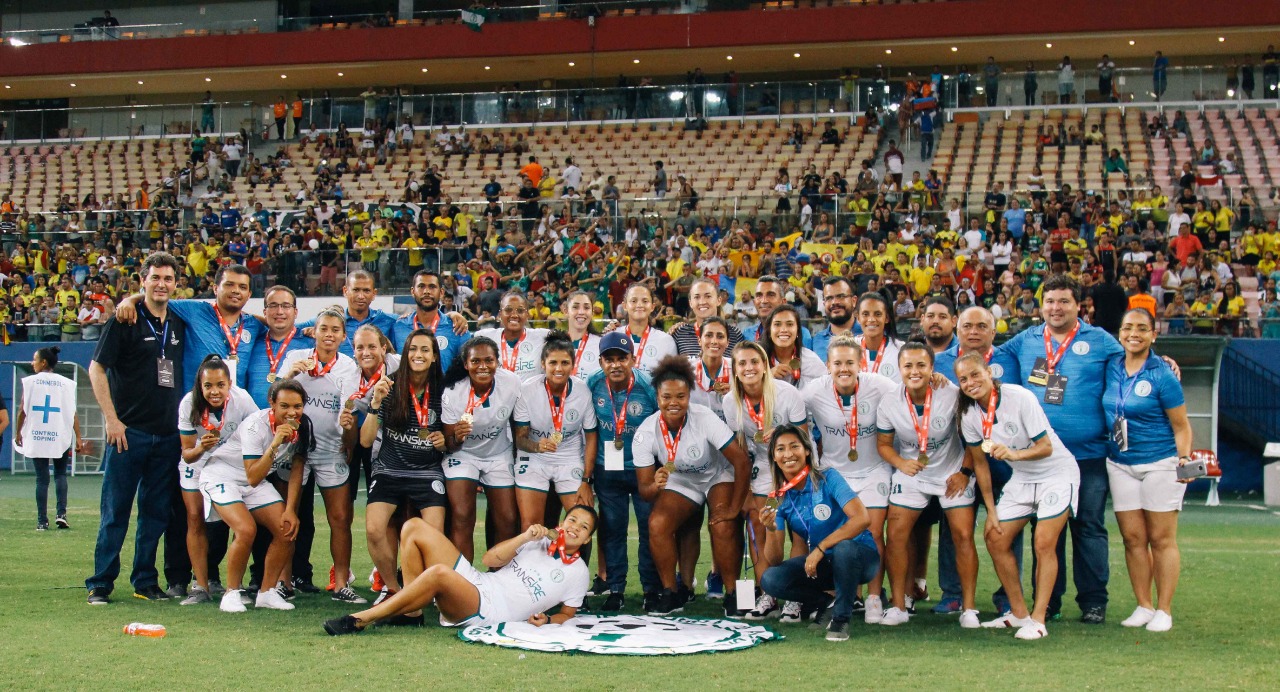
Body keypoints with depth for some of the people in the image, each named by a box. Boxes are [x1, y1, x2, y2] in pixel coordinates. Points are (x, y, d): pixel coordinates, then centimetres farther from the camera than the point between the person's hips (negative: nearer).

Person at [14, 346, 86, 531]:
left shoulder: (30, 381, -1)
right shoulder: (66, 384, 2)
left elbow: (23, 410, -1)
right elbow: (73, 412, -2)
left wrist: (18, 433, 11)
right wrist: (78, 437, 1)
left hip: (36, 438, -1)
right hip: (60, 437, 1)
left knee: (42, 478, 5)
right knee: (60, 475, 16)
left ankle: (42, 521, 5)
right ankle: (61, 513, -1)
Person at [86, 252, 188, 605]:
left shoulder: (179, 325, 12)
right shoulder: (125, 320, -3)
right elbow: (96, 368, -5)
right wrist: (112, 419, -11)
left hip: (168, 435, 5)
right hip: (129, 431, -5)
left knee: (157, 512, 8)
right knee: (115, 511, -1)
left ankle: (146, 582, 17)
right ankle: (100, 584, 5)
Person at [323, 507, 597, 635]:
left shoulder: (577, 572, 8)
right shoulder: (538, 542, 20)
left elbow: (568, 614, 13)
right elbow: (490, 559, 9)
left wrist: (546, 620, -8)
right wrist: (525, 537, -4)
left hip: (488, 610, -7)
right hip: (475, 581, 7)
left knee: (438, 573, -39)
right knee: (414, 527, -5)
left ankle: (359, 620, -30)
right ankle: (411, 612, -7)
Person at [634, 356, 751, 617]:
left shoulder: (705, 418, -29)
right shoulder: (645, 433, -20)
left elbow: (743, 462, -27)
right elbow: (644, 489, -16)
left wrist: (734, 509, -27)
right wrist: (655, 486, -40)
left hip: (718, 478, -3)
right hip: (680, 484, 3)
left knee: (723, 527, -27)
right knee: (657, 524, -22)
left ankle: (732, 595, -8)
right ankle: (671, 594, -5)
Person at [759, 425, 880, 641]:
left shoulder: (827, 478, -16)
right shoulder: (780, 499, -3)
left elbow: (862, 518, -30)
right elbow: (775, 561, -7)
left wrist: (820, 548, -32)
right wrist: (771, 530, -27)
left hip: (859, 556, -4)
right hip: (824, 564, 4)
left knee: (843, 548, -38)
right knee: (770, 580, -18)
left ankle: (841, 618, -14)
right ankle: (828, 603, 7)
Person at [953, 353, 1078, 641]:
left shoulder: (1020, 398, -24)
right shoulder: (968, 414, -8)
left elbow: (1046, 447, -22)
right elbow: (980, 463, 1)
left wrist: (1014, 453, -40)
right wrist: (991, 511, 1)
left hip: (1057, 473, -6)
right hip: (1021, 478, 6)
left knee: (1044, 543, -16)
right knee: (995, 539, 1)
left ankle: (1038, 619, -10)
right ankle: (1019, 613, 13)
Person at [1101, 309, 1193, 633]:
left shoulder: (1162, 375, -8)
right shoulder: (1112, 368, 6)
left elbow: (1181, 427, -5)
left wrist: (1185, 459, -17)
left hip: (1160, 463, -5)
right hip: (1120, 464, 5)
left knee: (1161, 538, 0)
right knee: (1133, 537, 5)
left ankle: (1164, 610, 6)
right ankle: (1143, 606, 14)